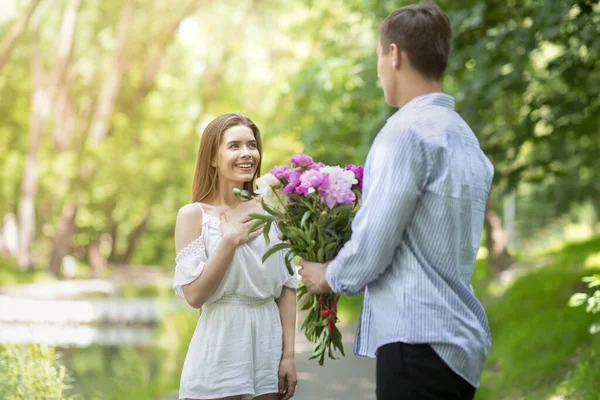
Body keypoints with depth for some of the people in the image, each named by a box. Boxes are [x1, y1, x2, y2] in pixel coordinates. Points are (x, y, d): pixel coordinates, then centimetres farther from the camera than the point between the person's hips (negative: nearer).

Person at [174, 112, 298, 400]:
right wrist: (230, 241, -16)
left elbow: (286, 287, 5)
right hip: (220, 353, -3)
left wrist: (288, 354, 0)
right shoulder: (193, 215, -5)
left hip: (268, 346, 3)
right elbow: (194, 295, -11)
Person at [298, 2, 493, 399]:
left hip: (418, 340, -9)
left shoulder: (408, 131, -13)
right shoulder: (466, 138, 14)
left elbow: (372, 244, -13)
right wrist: (347, 273, 22)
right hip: (461, 342, 9)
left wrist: (329, 276, 6)